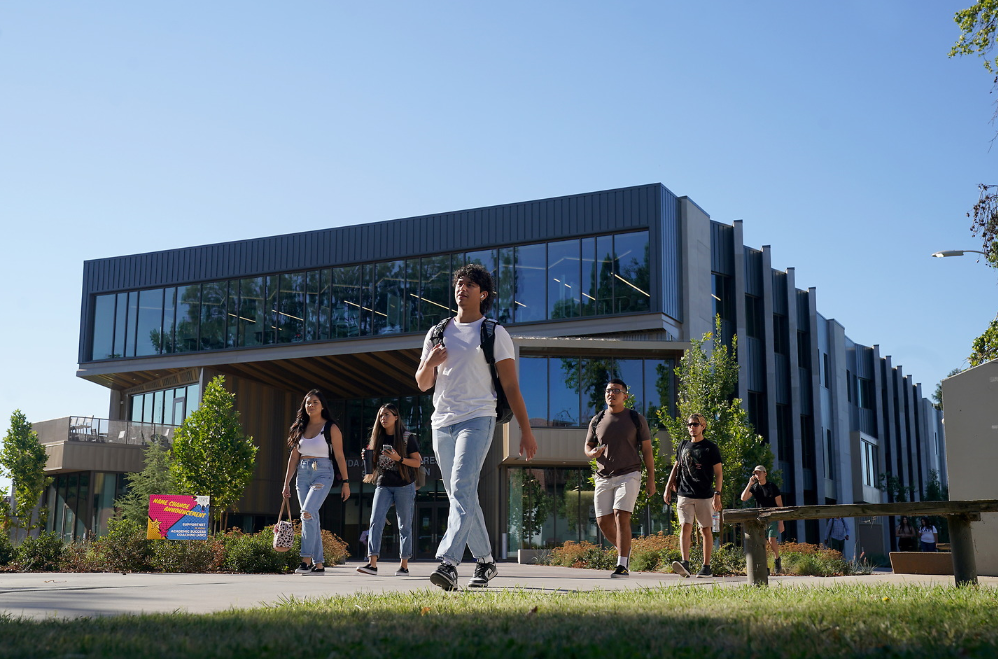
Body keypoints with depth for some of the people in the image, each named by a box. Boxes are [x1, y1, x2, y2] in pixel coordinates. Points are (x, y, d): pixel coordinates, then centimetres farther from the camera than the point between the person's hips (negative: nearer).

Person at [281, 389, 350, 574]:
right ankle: (318, 564, 9)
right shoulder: (300, 428, 12)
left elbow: (339, 456, -3)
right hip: (303, 474, 6)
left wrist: (345, 482, -5)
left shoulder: (331, 428, -1)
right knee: (312, 517, 5)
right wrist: (287, 482, 12)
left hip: (322, 473, -6)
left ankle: (306, 560, -23)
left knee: (308, 512, -23)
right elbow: (294, 457, 15)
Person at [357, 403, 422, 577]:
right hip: (383, 485, 4)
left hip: (404, 486, -3)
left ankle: (404, 565, 5)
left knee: (404, 525, 1)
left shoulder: (407, 438, -2)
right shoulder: (377, 438, 10)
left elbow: (417, 462, -4)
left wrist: (399, 459, -18)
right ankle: (372, 563, -16)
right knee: (375, 521, -11)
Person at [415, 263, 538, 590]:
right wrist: (429, 363, -6)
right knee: (461, 497, 10)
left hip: (477, 419, -5)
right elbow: (423, 384, 17)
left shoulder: (495, 333, 4)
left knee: (462, 490, -20)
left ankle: (448, 562, -30)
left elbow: (510, 386, 2)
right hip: (442, 422, 6)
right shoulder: (437, 333, 17)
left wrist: (526, 431, -4)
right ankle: (485, 561, 22)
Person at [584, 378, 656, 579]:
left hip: (628, 475, -4)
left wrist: (651, 478, -1)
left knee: (621, 516, -17)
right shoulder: (597, 421, 10)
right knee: (603, 521, 2)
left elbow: (647, 450, 4)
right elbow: (587, 446, 18)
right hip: (603, 477, 4)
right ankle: (624, 549, 29)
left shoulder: (636, 419, 2)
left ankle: (622, 565, -14)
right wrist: (592, 453, -8)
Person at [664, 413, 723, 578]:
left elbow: (718, 473, -1)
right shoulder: (683, 445, 12)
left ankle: (706, 566, 9)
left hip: (704, 496, -2)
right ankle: (685, 564, -21)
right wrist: (668, 488, 16)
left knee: (705, 530, 3)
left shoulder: (711, 447, 1)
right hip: (684, 494, 2)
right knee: (685, 527, -11)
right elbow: (676, 467, 21)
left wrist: (717, 494, -10)